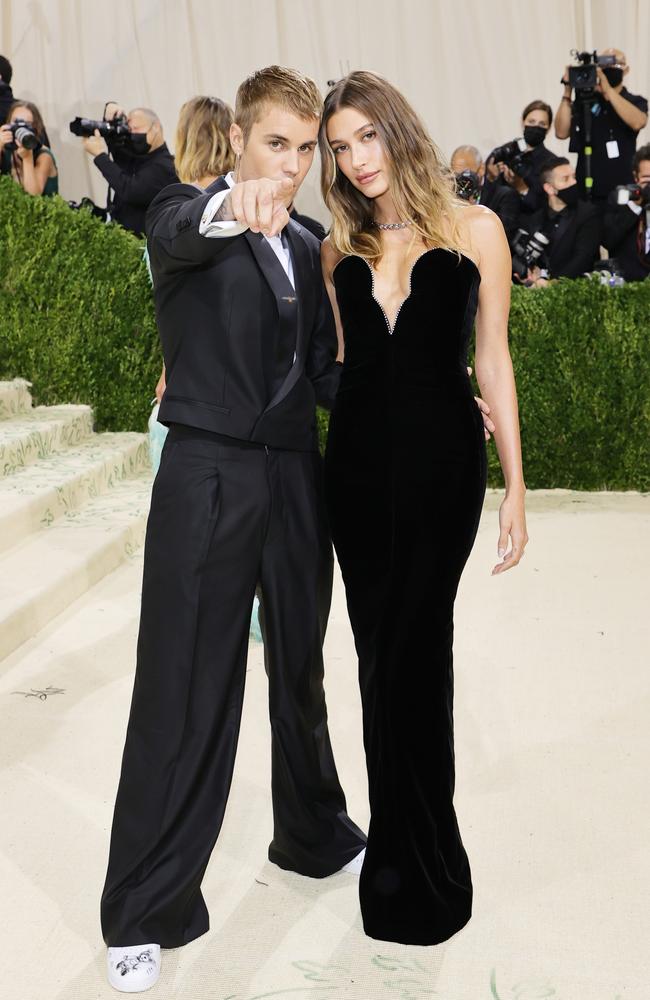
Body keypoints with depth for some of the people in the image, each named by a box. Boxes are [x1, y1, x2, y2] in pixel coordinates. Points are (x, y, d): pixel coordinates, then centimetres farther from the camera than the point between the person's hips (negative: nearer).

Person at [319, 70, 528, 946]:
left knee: (410, 654, -2)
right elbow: (337, 361, 12)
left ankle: (416, 871, 16)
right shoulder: (339, 249, 8)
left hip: (441, 461, -3)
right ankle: (407, 847, 27)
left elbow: (493, 358, -1)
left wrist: (515, 487, -3)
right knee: (382, 653, 9)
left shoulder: (473, 229, -1)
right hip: (358, 461, 4)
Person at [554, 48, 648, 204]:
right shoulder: (585, 101, 8)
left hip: (623, 192, -1)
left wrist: (608, 89, -21)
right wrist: (568, 91, -10)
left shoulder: (635, 102, 4)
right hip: (587, 192, 1)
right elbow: (561, 133, -5)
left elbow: (638, 123, -19)